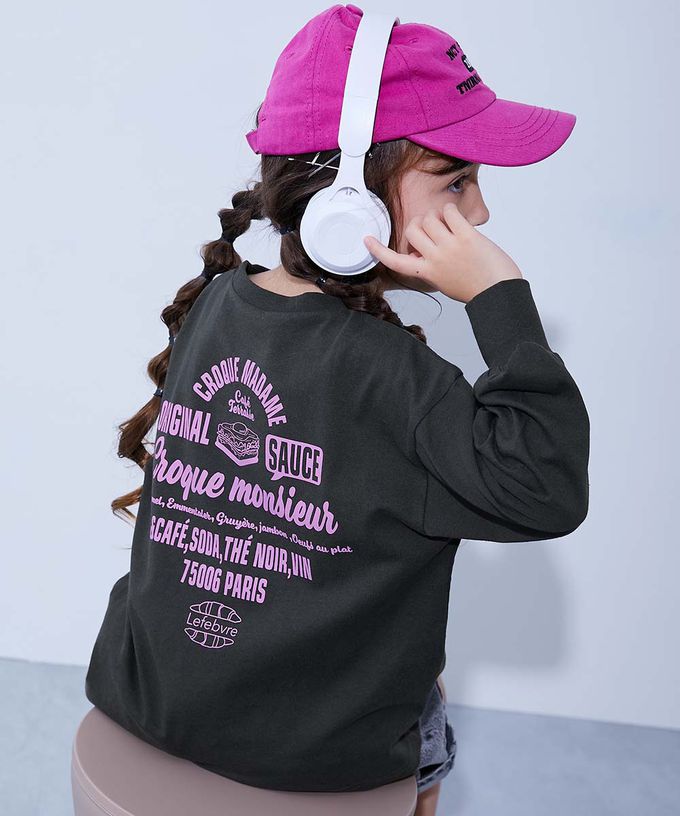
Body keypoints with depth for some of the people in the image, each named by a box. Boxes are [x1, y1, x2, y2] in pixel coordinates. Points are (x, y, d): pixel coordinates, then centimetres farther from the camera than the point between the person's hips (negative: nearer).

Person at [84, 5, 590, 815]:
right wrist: (501, 298, -28)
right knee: (427, 725, 28)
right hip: (306, 750, -6)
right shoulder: (380, 372, -26)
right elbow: (547, 490, -29)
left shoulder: (211, 304, -5)